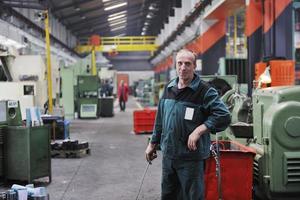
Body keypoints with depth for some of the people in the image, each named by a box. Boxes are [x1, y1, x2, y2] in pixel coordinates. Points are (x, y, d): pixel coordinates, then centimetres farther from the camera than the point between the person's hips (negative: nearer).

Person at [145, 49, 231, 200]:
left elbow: (224, 116, -19)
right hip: (168, 155, 6)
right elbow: (160, 119, 18)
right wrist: (153, 143, 20)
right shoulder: (169, 88, 9)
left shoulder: (204, 91, -11)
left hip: (191, 157, -6)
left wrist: (199, 130, -24)